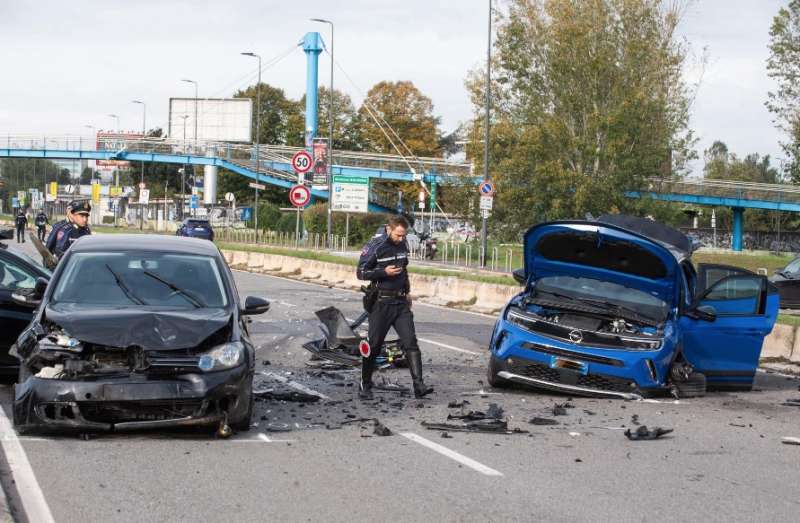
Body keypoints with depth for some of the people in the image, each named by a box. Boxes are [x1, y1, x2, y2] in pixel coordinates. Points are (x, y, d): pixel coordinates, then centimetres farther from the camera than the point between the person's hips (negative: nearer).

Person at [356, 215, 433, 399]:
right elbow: (361, 272, -10)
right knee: (374, 345, 3)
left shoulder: (403, 245, 9)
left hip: (400, 301, 5)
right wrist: (384, 272, -21)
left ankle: (419, 385, -14)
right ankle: (365, 386, 18)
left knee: (410, 341, -8)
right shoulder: (375, 246, -10)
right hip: (381, 302, -5)